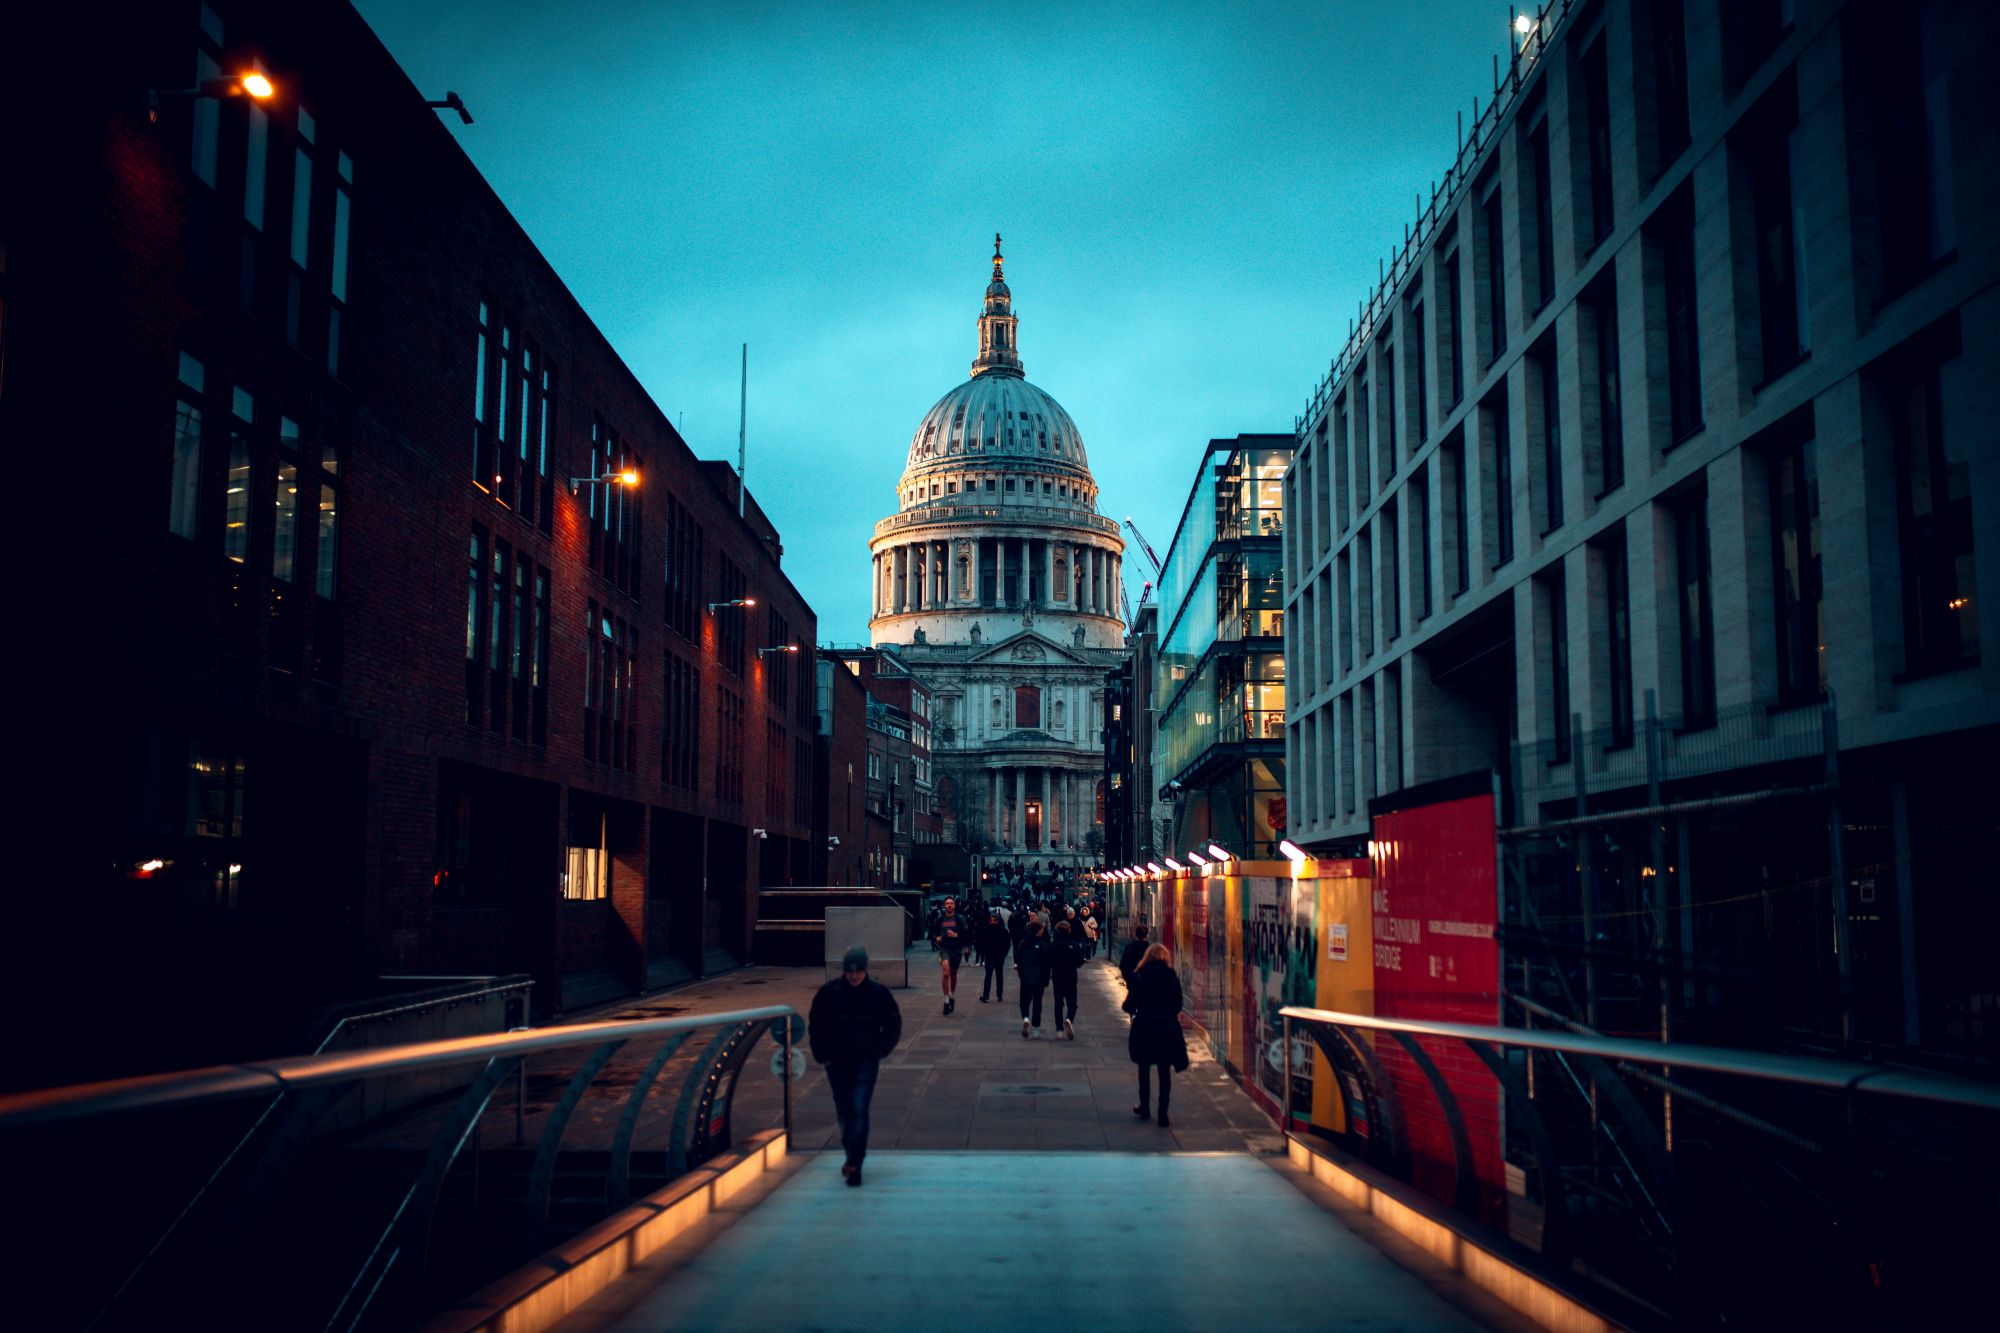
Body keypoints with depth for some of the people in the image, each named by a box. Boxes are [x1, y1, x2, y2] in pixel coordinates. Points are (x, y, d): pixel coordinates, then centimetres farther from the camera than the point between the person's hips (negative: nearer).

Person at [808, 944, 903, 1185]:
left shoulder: (879, 993, -6)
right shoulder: (829, 992, -3)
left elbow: (893, 1026, 5)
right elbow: (815, 1025, 10)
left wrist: (877, 1052, -2)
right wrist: (822, 1053, 3)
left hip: (865, 1063, -3)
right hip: (836, 1062, 3)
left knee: (859, 1111, -12)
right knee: (844, 1112, 11)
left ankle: (854, 1164, -12)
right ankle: (852, 1155, 29)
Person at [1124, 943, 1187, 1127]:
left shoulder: (1139, 977, -6)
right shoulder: (1172, 977, -1)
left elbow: (1129, 1004, -8)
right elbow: (1178, 1005, 3)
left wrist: (1131, 1009, 14)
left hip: (1144, 1027, -1)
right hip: (1168, 1028, 1)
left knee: (1144, 1069, 18)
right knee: (1165, 1071, 6)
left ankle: (1144, 1107, 28)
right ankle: (1163, 1114, 3)